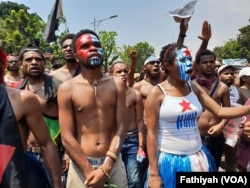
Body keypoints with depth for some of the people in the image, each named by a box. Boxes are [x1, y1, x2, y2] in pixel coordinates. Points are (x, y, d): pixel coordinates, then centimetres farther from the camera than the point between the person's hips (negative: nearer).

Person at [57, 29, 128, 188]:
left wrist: (105, 168, -13)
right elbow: (67, 137, -7)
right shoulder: (67, 88, -4)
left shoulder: (117, 84, 0)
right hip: (81, 165, -1)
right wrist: (89, 171, -13)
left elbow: (121, 128, -4)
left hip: (114, 162, 2)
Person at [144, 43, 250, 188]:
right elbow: (151, 133, -12)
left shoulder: (194, 88, 2)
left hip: (198, 159, 5)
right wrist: (154, 174, -12)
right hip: (170, 161, -5)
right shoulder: (157, 93, -12)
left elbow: (220, 111, 3)